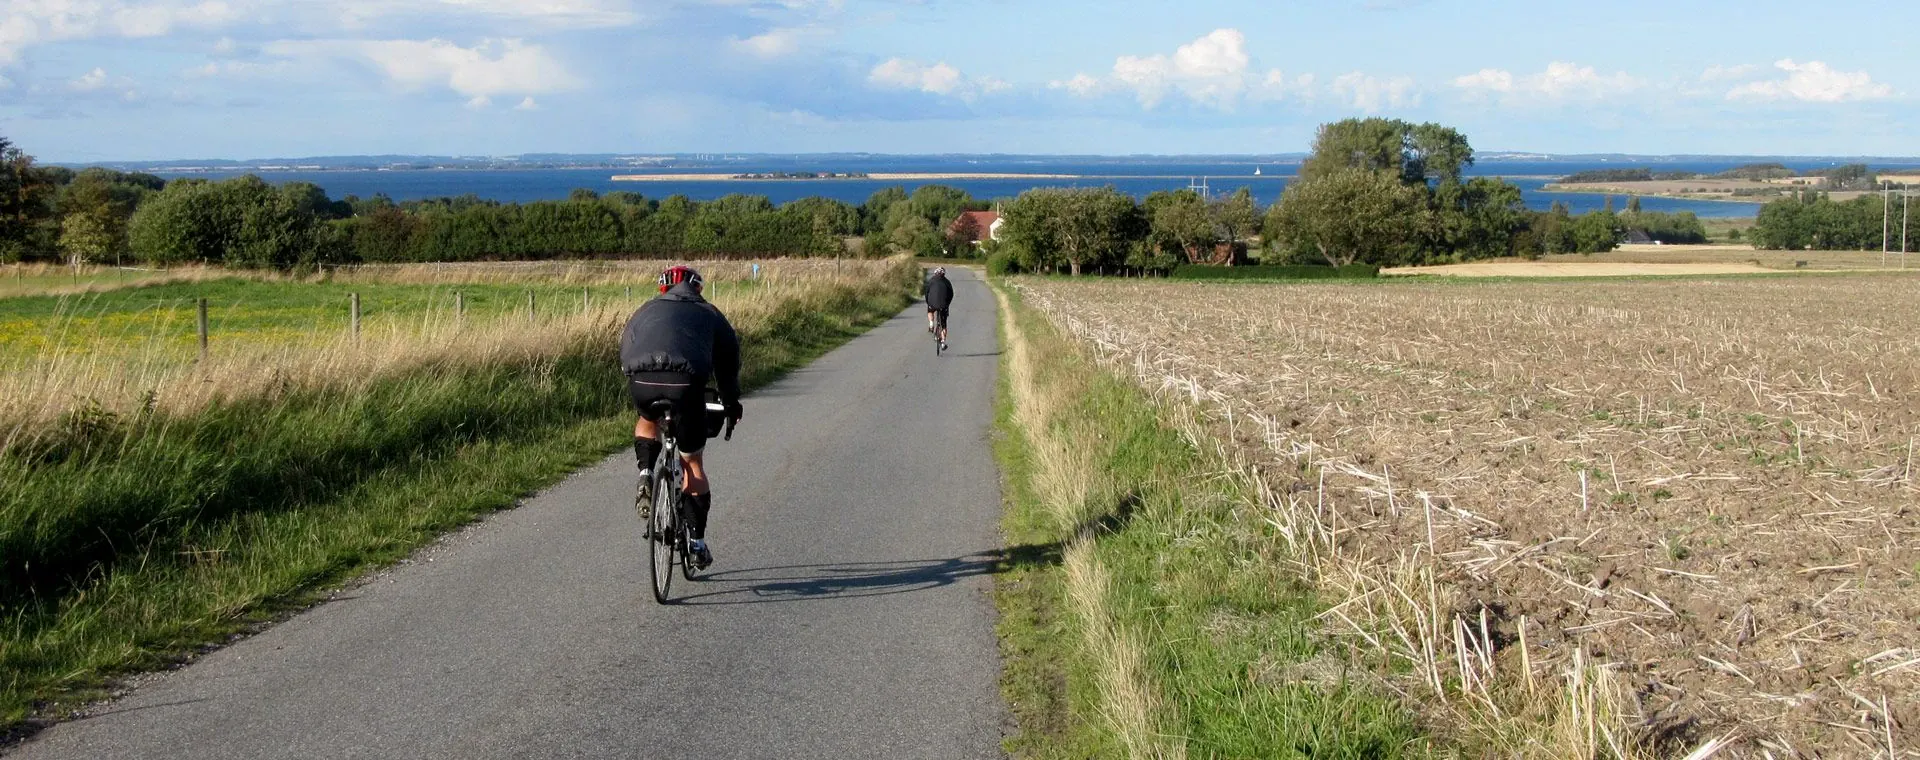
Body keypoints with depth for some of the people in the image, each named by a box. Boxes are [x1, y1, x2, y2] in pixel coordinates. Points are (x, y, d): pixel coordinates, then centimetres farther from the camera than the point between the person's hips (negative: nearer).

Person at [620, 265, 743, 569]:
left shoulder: (645, 311, 32)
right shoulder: (709, 314, 29)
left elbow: (624, 354, 36)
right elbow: (728, 361, 33)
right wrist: (731, 404, 47)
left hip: (642, 380, 1)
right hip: (686, 381, -1)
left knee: (647, 422, 38)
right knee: (693, 464, 15)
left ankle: (645, 476, 13)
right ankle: (697, 544, 17)